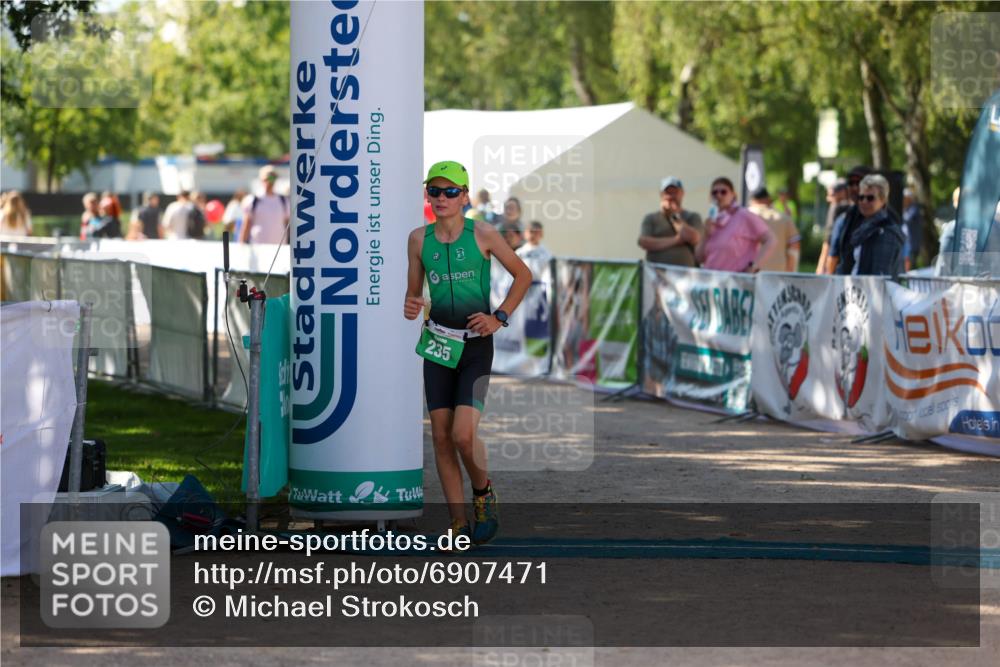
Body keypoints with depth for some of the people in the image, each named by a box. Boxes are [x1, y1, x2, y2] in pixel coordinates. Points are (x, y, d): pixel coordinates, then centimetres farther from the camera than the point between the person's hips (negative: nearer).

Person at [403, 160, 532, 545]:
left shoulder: (482, 235, -5)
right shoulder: (419, 239, 4)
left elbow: (523, 275, 5)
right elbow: (413, 291, 13)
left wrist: (499, 317, -4)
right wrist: (410, 308, -10)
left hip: (476, 345, -3)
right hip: (437, 342, 3)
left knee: (463, 434, -16)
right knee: (441, 438, 0)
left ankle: (483, 492, 14)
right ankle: (458, 524, 9)